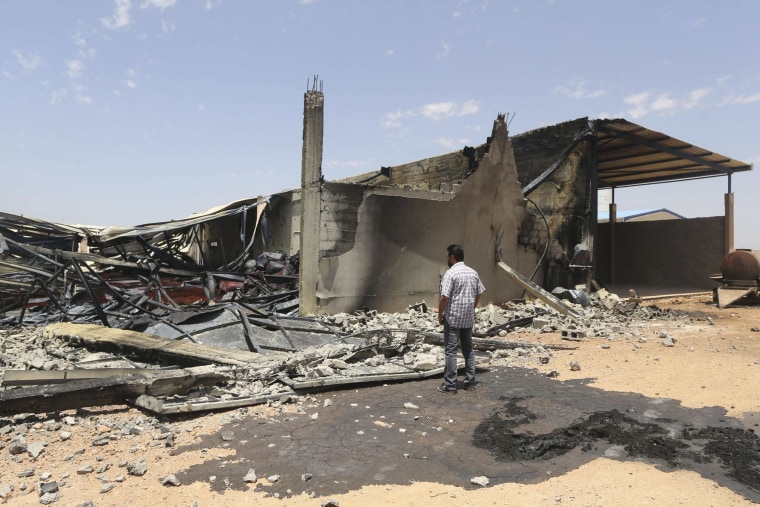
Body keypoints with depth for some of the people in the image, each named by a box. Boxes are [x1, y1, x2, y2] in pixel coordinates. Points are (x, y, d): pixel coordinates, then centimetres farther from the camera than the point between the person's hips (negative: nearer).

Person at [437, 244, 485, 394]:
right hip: (469, 319, 6)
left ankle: (450, 386, 4)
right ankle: (470, 382, 21)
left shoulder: (450, 273, -15)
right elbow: (479, 295, 11)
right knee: (468, 349, 15)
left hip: (452, 318, -6)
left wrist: (440, 315, -6)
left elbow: (444, 297, -18)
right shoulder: (473, 272, 6)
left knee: (451, 351, 0)